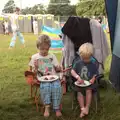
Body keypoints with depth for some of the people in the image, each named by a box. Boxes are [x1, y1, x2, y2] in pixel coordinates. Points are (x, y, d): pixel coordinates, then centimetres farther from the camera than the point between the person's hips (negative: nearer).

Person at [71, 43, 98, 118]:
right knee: (79, 92, -24)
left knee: (88, 90, -28)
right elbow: (72, 71, -2)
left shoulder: (93, 65, 1)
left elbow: (95, 74, 6)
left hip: (89, 83, -1)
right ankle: (82, 109, -21)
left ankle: (87, 108, -16)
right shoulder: (78, 63, 4)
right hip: (80, 83, 1)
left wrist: (93, 78, -16)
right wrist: (78, 77, -19)